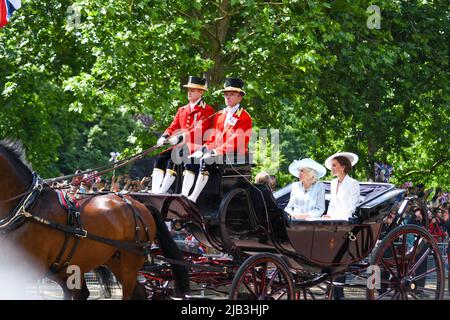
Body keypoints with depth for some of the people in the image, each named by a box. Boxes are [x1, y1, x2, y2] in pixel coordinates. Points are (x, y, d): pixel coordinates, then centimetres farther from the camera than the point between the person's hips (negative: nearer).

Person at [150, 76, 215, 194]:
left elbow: (199, 131, -14)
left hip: (195, 146, -7)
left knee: (173, 161, -29)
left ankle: (161, 194, -30)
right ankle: (154, 194, -24)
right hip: (181, 145, 7)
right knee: (160, 159, -17)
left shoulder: (207, 110, -1)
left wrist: (180, 138, -26)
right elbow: (173, 127, 16)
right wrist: (165, 136, -7)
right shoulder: (182, 110, 22)